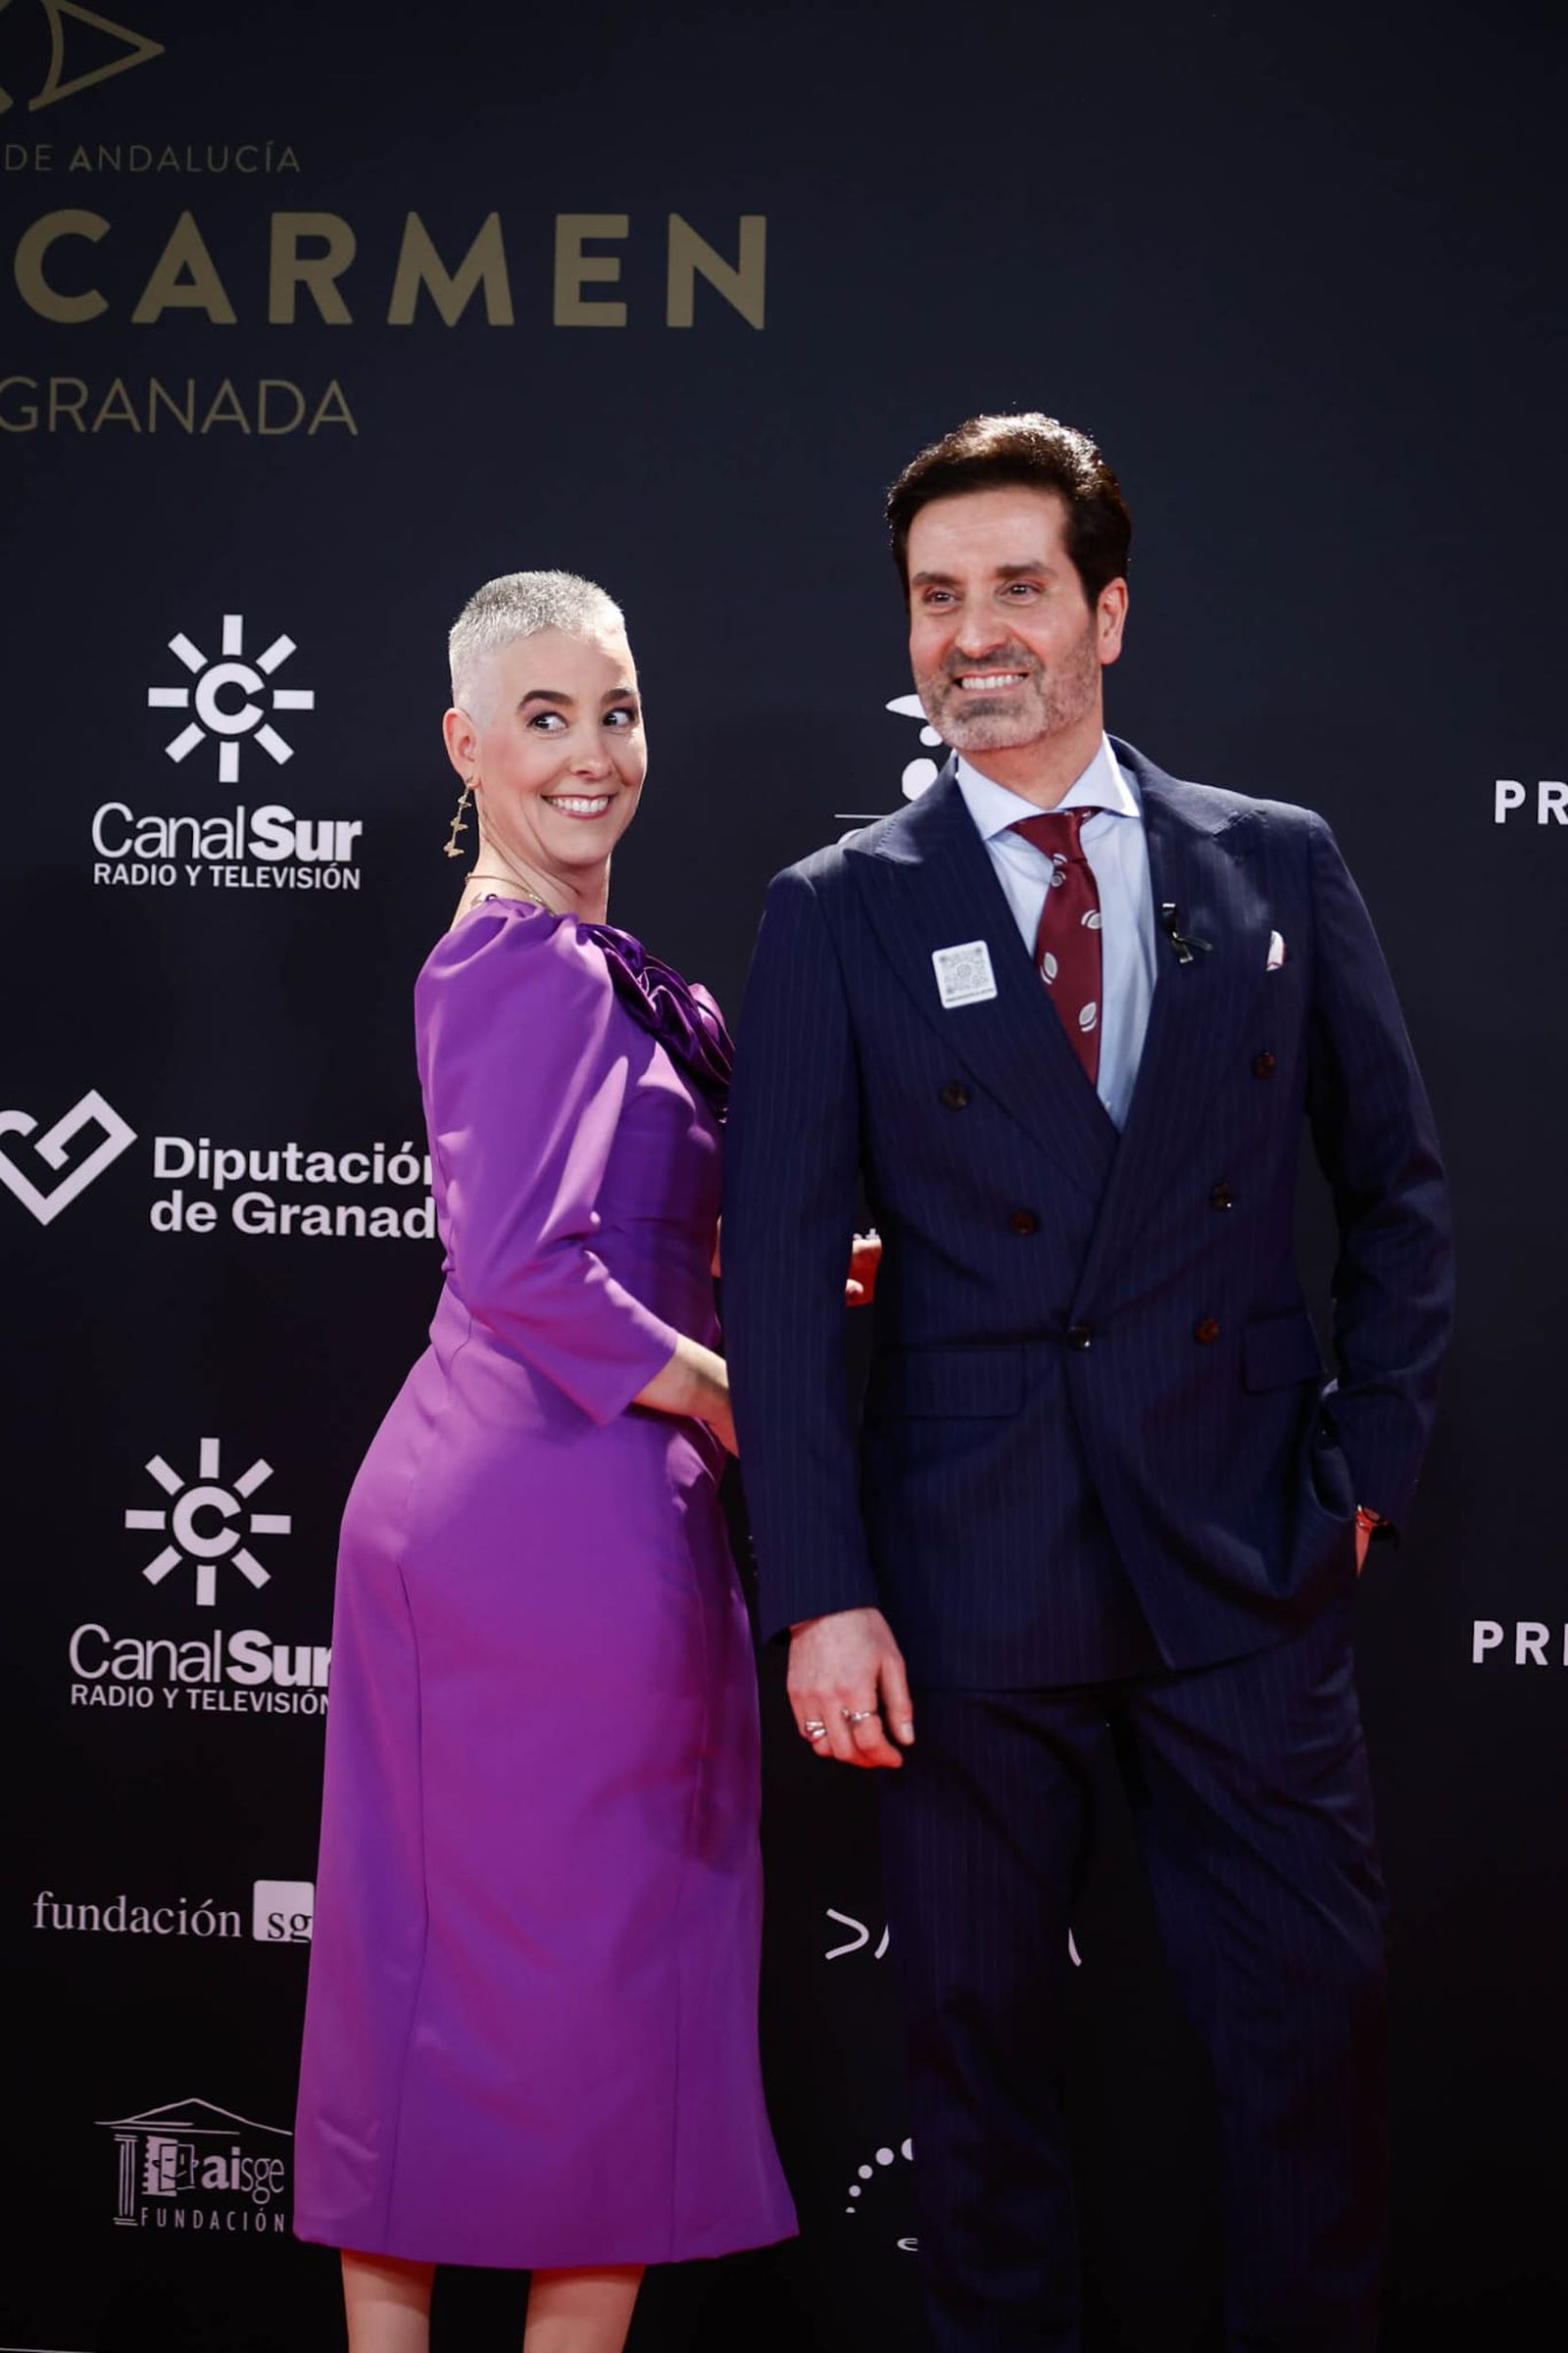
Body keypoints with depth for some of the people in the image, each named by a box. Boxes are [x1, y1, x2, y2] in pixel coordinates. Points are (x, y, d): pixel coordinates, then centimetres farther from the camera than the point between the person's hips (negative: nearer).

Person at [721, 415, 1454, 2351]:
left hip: (1246, 1557, 1)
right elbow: (777, 1268, -3)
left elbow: (1394, 1188, 11)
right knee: (977, 2037, 10)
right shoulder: (839, 913, 2)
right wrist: (819, 1593, -10)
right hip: (966, 1570, -1)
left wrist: (1369, 1462, 2)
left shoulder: (1277, 866, 6)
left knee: (1314, 2022, 6)